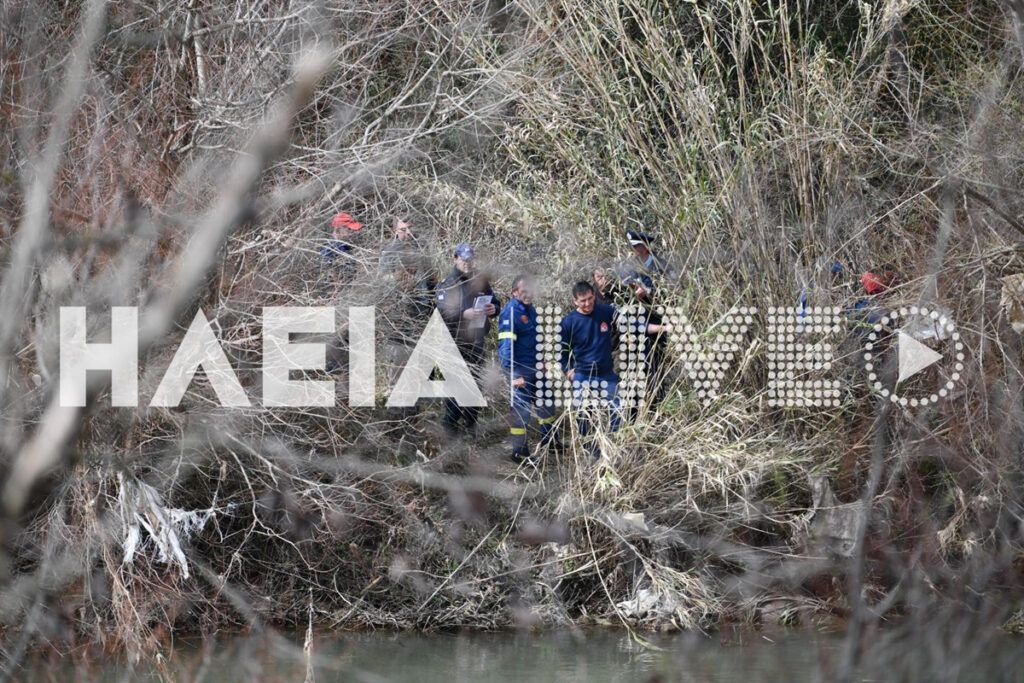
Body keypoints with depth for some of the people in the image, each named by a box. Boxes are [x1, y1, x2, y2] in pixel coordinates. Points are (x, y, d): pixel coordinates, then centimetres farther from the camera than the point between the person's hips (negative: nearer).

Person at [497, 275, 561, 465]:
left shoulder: (530, 310, 9)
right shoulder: (510, 313, -19)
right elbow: (506, 347, -26)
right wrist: (513, 375, -32)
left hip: (534, 368, 9)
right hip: (519, 370, -9)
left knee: (546, 403, 20)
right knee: (521, 409, -5)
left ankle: (549, 438, 39)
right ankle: (519, 452, 5)